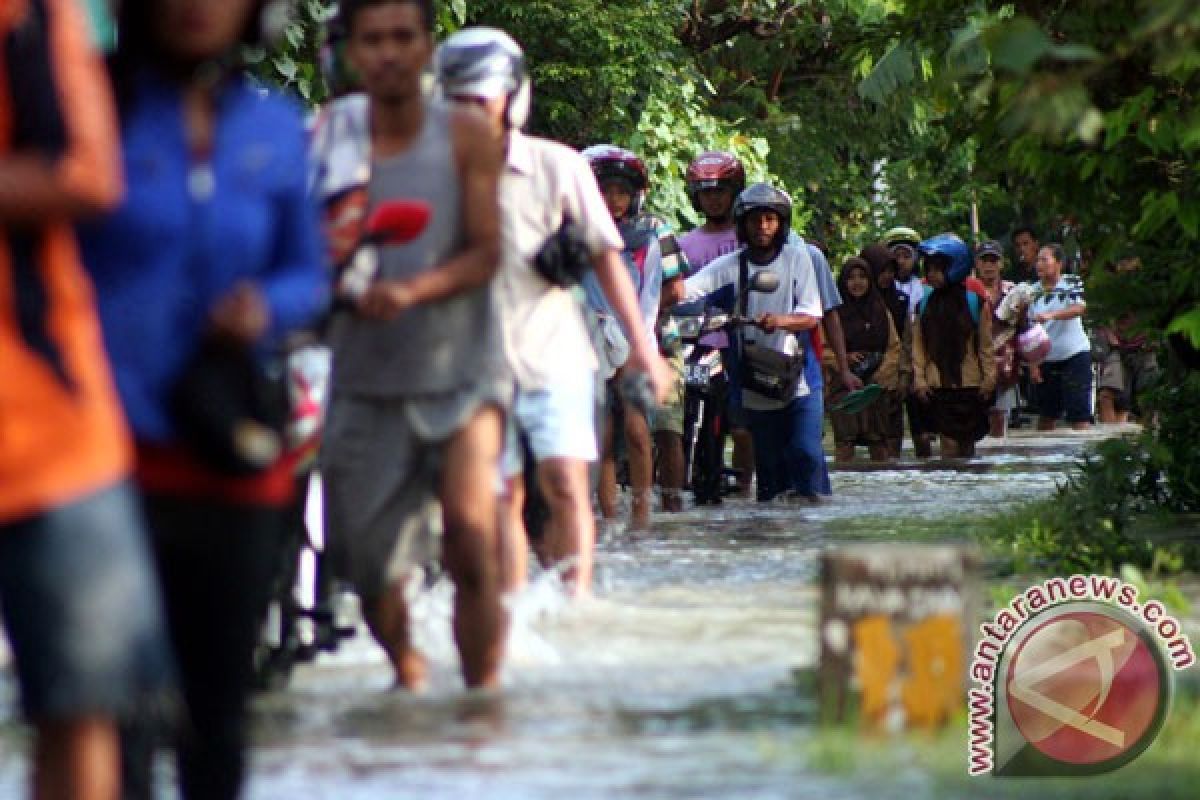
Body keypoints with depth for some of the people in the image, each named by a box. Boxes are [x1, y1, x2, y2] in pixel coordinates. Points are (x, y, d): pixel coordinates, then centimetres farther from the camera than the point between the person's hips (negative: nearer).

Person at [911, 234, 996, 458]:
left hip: (969, 384, 0)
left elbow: (986, 342, 3)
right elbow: (918, 344, 6)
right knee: (949, 443, -8)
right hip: (938, 386, 0)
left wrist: (989, 376, -1)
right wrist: (919, 378, -2)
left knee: (967, 442, 8)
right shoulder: (925, 303, 6)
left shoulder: (974, 300, 0)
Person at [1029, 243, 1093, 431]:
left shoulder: (1072, 283, -5)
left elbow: (1080, 308, -25)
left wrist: (1051, 315, -40)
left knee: (1080, 417, -9)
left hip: (1074, 354, -4)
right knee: (1046, 418, 10)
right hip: (1047, 359, 4)